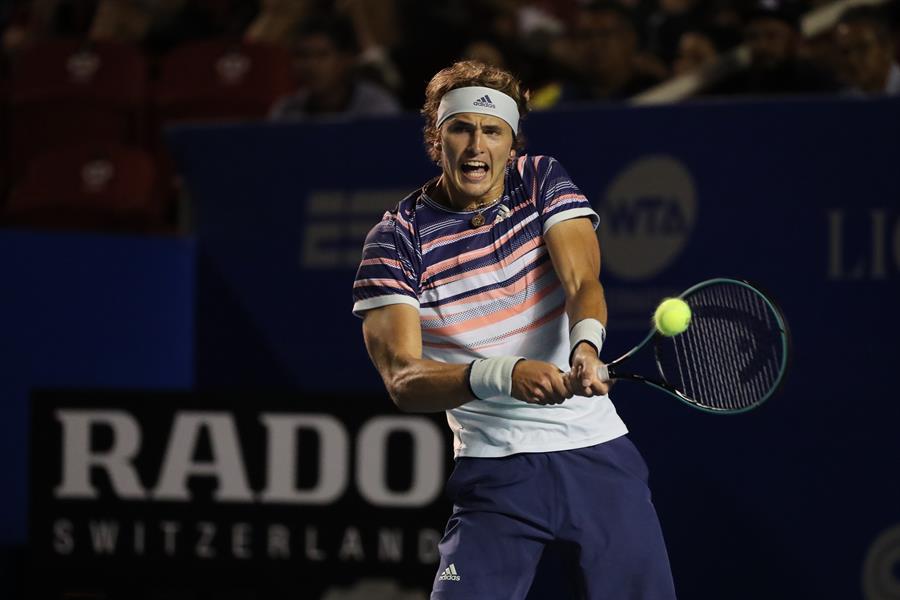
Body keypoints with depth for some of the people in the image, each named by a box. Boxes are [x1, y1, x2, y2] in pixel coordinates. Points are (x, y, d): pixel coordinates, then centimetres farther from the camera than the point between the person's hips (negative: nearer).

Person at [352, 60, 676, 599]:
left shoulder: (545, 181, 3)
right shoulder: (397, 239, -6)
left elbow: (583, 282, -12)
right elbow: (402, 380, -16)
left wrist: (586, 345, -35)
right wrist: (505, 374, -34)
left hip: (598, 450, 2)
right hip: (497, 469, -2)